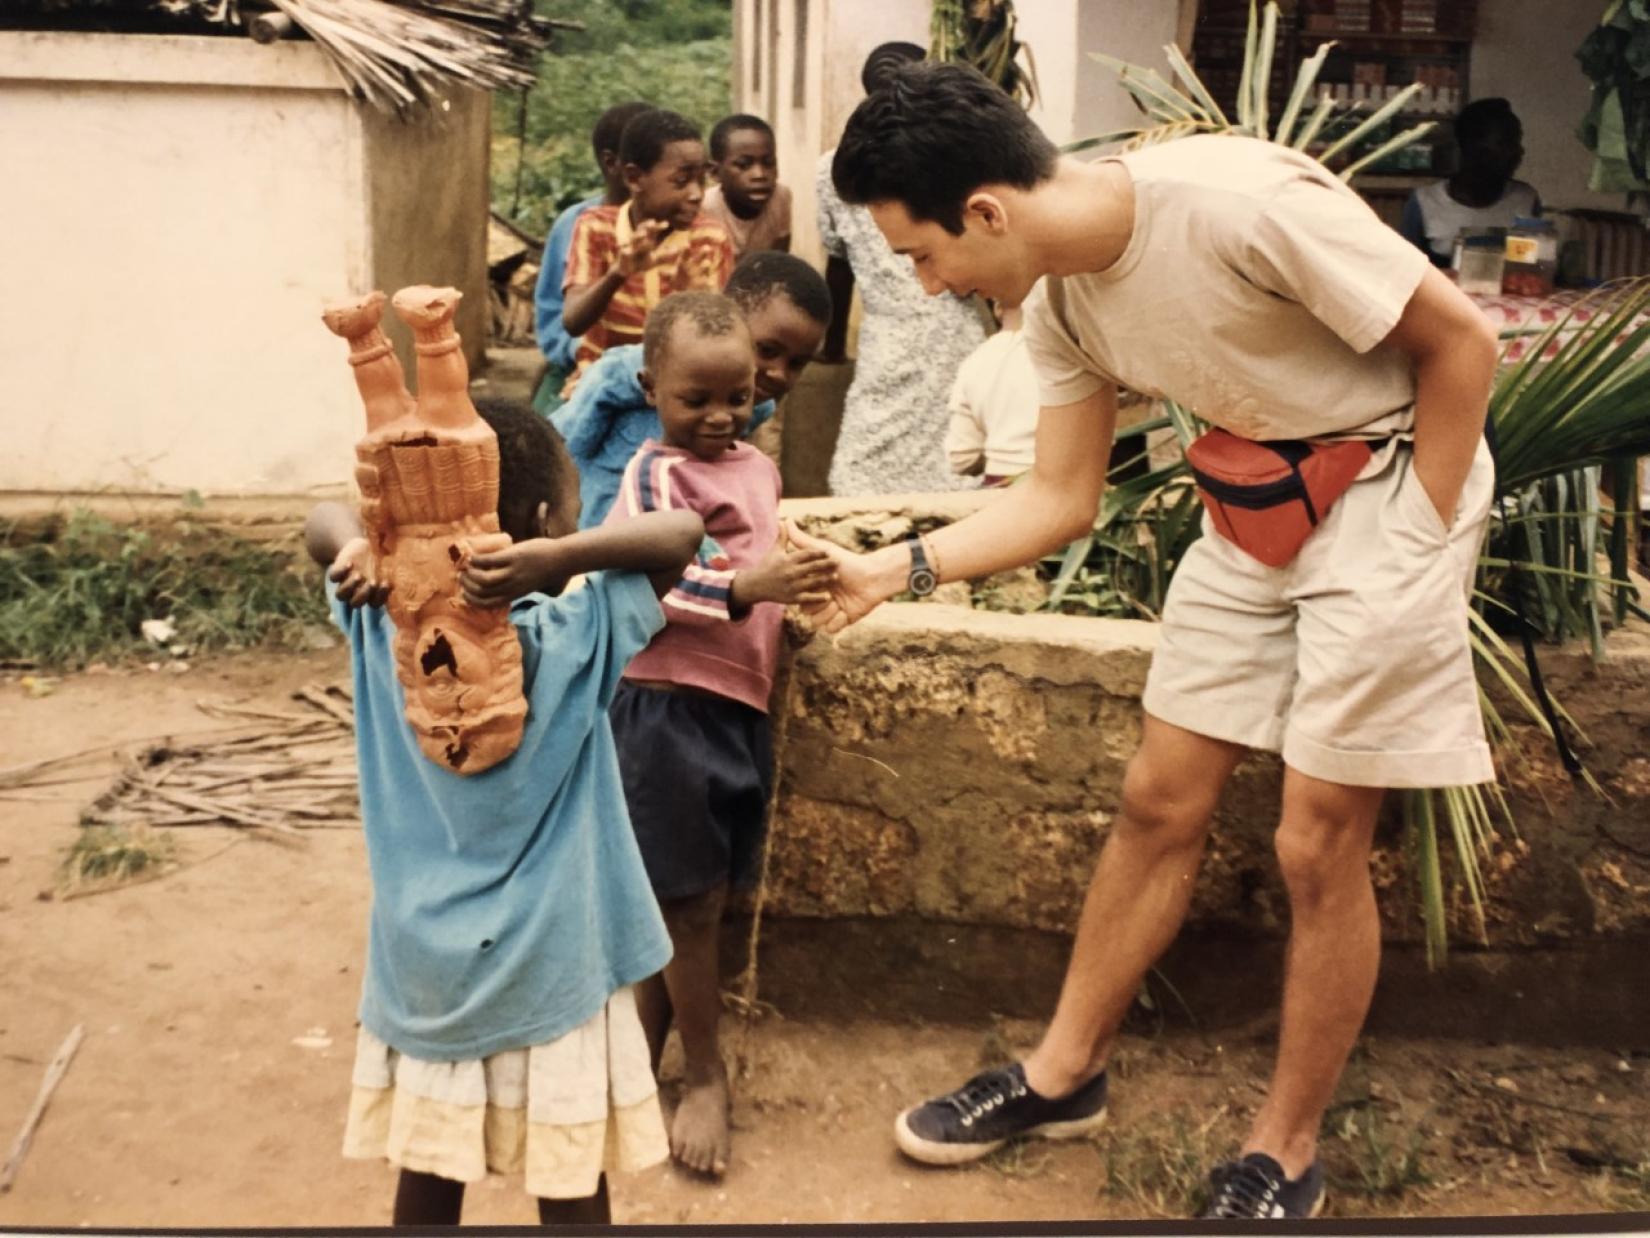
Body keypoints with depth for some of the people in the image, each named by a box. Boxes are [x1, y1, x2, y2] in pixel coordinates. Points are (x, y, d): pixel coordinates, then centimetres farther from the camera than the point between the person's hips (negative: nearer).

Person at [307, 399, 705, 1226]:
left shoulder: (384, 625, -7)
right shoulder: (573, 639, -19)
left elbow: (324, 523, 7)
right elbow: (685, 531, -17)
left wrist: (358, 551, -15)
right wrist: (559, 558, -29)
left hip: (422, 969, 4)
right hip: (550, 969, -4)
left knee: (427, 1178, 18)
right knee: (571, 1190, 12)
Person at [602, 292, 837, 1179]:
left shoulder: (758, 466, 13)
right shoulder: (656, 472, -11)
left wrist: (801, 576, 13)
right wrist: (743, 589, -36)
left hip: (739, 704, 7)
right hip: (669, 705, -7)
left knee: (685, 900, 15)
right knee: (690, 902, 3)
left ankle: (640, 1051, 31)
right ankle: (704, 1075, 18)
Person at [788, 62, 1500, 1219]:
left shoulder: (1241, 203, -29)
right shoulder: (1060, 304, -6)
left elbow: (1461, 340, -19)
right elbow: (1062, 499, 3)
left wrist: (1417, 541, -14)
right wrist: (896, 569, -7)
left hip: (1391, 483, -6)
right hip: (1255, 500, 7)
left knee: (1318, 844, -1)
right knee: (1159, 800, 10)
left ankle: (1285, 1153, 18)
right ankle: (1065, 1071, 26)